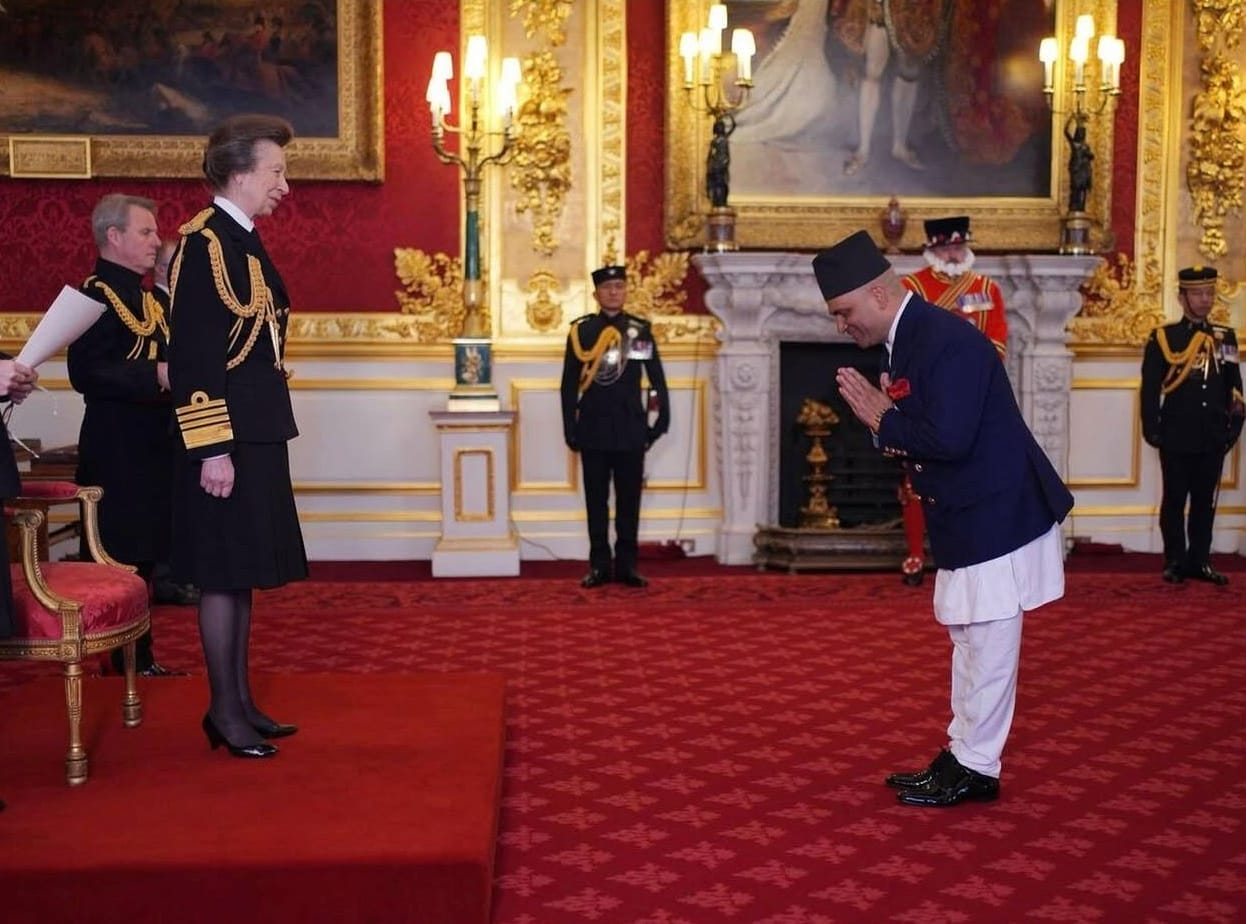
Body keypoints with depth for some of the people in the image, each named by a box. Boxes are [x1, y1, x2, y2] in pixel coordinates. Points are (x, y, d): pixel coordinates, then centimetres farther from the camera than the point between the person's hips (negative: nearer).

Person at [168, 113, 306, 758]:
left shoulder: (244, 242, 15)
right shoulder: (203, 243, -13)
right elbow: (190, 355, -19)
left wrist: (257, 435, 18)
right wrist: (212, 449, -22)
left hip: (257, 435, 9)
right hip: (226, 440, -9)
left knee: (242, 574, 13)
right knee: (224, 576, -1)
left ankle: (242, 703, 22)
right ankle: (224, 713, 9)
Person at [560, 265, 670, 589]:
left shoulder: (641, 329, 3)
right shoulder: (580, 331, 2)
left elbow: (657, 379, 5)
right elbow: (569, 385, 2)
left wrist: (661, 420, -2)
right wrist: (570, 430, -2)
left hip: (630, 429, 1)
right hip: (594, 429, 0)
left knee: (629, 499, 5)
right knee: (596, 500, 5)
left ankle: (627, 564, 12)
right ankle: (599, 565, 12)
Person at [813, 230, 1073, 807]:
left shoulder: (946, 341, -22)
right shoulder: (909, 341, 10)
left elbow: (948, 439, -30)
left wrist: (884, 422, -16)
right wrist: (884, 416, -8)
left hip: (996, 515, -11)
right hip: (967, 517, 11)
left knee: (987, 643, 0)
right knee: (969, 640, 16)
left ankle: (974, 769, 10)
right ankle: (963, 759, 27)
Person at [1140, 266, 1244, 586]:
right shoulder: (1162, 338, -2)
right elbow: (1150, 389, -3)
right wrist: (1151, 430, -8)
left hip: (1213, 438, 3)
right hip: (1176, 437, -3)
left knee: (1205, 501, 9)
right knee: (1175, 500, 4)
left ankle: (1199, 561, 18)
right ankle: (1175, 562, 13)